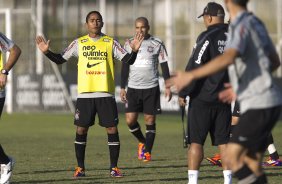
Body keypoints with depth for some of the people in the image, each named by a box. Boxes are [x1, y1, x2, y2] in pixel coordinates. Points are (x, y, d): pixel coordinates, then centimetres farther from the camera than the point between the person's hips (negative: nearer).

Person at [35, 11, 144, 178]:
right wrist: (47, 52, -6)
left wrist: (134, 50, -20)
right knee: (81, 130, 1)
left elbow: (128, 60, -1)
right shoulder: (79, 43, 6)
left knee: (112, 129, -3)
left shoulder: (111, 43, 4)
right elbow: (60, 59, 9)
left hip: (106, 94, -1)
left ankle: (114, 167, 6)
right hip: (85, 95, 1)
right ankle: (80, 168, 11)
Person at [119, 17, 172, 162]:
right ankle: (142, 142, 21)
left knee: (150, 120, -1)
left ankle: (147, 151, 7)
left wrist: (168, 86, 0)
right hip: (133, 88, 2)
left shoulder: (157, 44, 0)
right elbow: (125, 67, 10)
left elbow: (164, 65, 4)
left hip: (151, 88, -2)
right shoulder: (129, 44, 6)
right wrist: (122, 87, 7)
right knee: (130, 120, -5)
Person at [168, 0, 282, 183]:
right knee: (250, 163, 10)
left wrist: (191, 75, -34)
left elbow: (228, 58, -34)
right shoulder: (256, 23, 15)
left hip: (259, 105, -9)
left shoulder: (242, 26, -14)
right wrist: (242, 87, 28)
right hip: (266, 103, 9)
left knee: (232, 157, -13)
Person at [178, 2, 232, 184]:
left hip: (203, 99, -5)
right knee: (223, 141, 9)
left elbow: (194, 68, -16)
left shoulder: (207, 37, -13)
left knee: (196, 141, -1)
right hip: (224, 99, 5)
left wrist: (183, 93, -9)